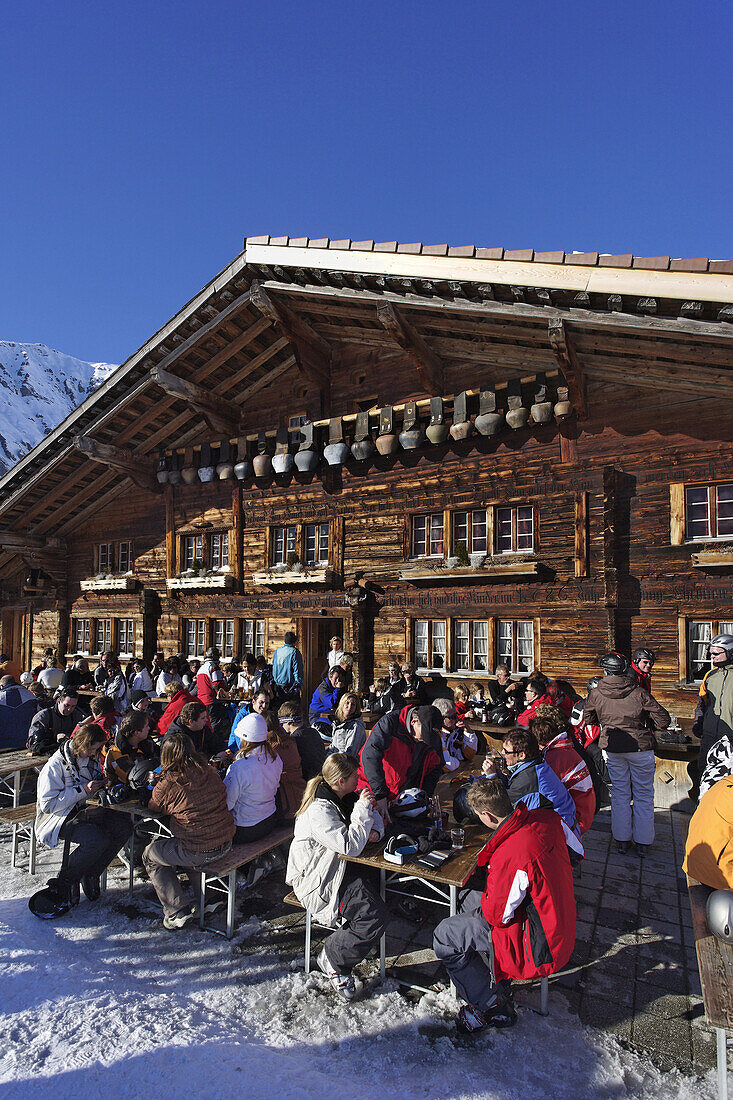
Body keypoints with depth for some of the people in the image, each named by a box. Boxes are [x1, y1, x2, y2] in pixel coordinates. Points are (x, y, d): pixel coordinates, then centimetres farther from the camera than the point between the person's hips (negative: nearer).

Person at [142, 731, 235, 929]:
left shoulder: (168, 784, -16)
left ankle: (177, 911, 15)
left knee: (150, 855, 20)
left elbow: (152, 806, 4)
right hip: (225, 844, 6)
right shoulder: (209, 773, -2)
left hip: (199, 852, -6)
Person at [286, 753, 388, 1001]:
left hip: (342, 867, 10)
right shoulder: (319, 811, -23)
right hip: (320, 880, -10)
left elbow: (373, 815, 20)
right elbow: (350, 846, -28)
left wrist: (375, 830, -2)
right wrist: (362, 809, -23)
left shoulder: (343, 799, 6)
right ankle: (333, 959, 1)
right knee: (375, 918, -21)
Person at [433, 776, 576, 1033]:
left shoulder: (511, 854, -34)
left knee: (444, 936, -1)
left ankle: (491, 1006, 11)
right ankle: (499, 985, 26)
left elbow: (496, 914, -21)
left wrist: (485, 899, 2)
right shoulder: (545, 819, -12)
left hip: (537, 945, -8)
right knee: (468, 899, 20)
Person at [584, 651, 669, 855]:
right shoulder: (639, 693, -13)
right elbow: (663, 721, -9)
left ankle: (622, 840, 21)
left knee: (619, 794, 14)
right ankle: (642, 842, 20)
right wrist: (645, 722, 9)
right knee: (643, 795, 13)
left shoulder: (596, 694, -6)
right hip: (640, 748, -2)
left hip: (612, 749, 2)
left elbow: (587, 718, 9)